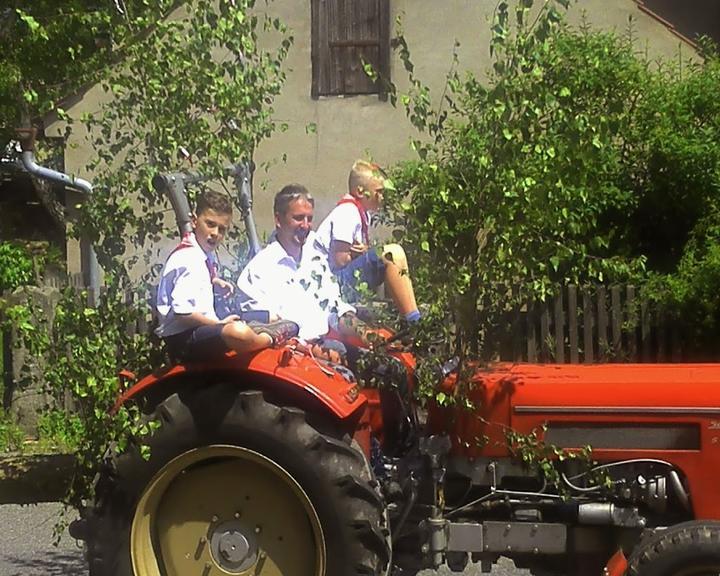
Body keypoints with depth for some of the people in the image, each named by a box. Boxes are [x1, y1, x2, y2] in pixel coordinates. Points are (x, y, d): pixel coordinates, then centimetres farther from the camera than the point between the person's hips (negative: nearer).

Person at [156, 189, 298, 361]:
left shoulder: (207, 254, 12)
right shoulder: (188, 260, -18)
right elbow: (182, 313, -25)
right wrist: (219, 324, -13)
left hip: (202, 327, 11)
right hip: (183, 339, -10)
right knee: (239, 333, -37)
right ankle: (272, 338, -13)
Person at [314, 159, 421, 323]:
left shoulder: (362, 213, 17)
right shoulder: (347, 213, -14)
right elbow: (340, 260, -19)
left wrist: (365, 250, -9)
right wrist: (366, 251, -3)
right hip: (336, 278, -11)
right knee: (393, 254, -23)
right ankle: (414, 319, -24)